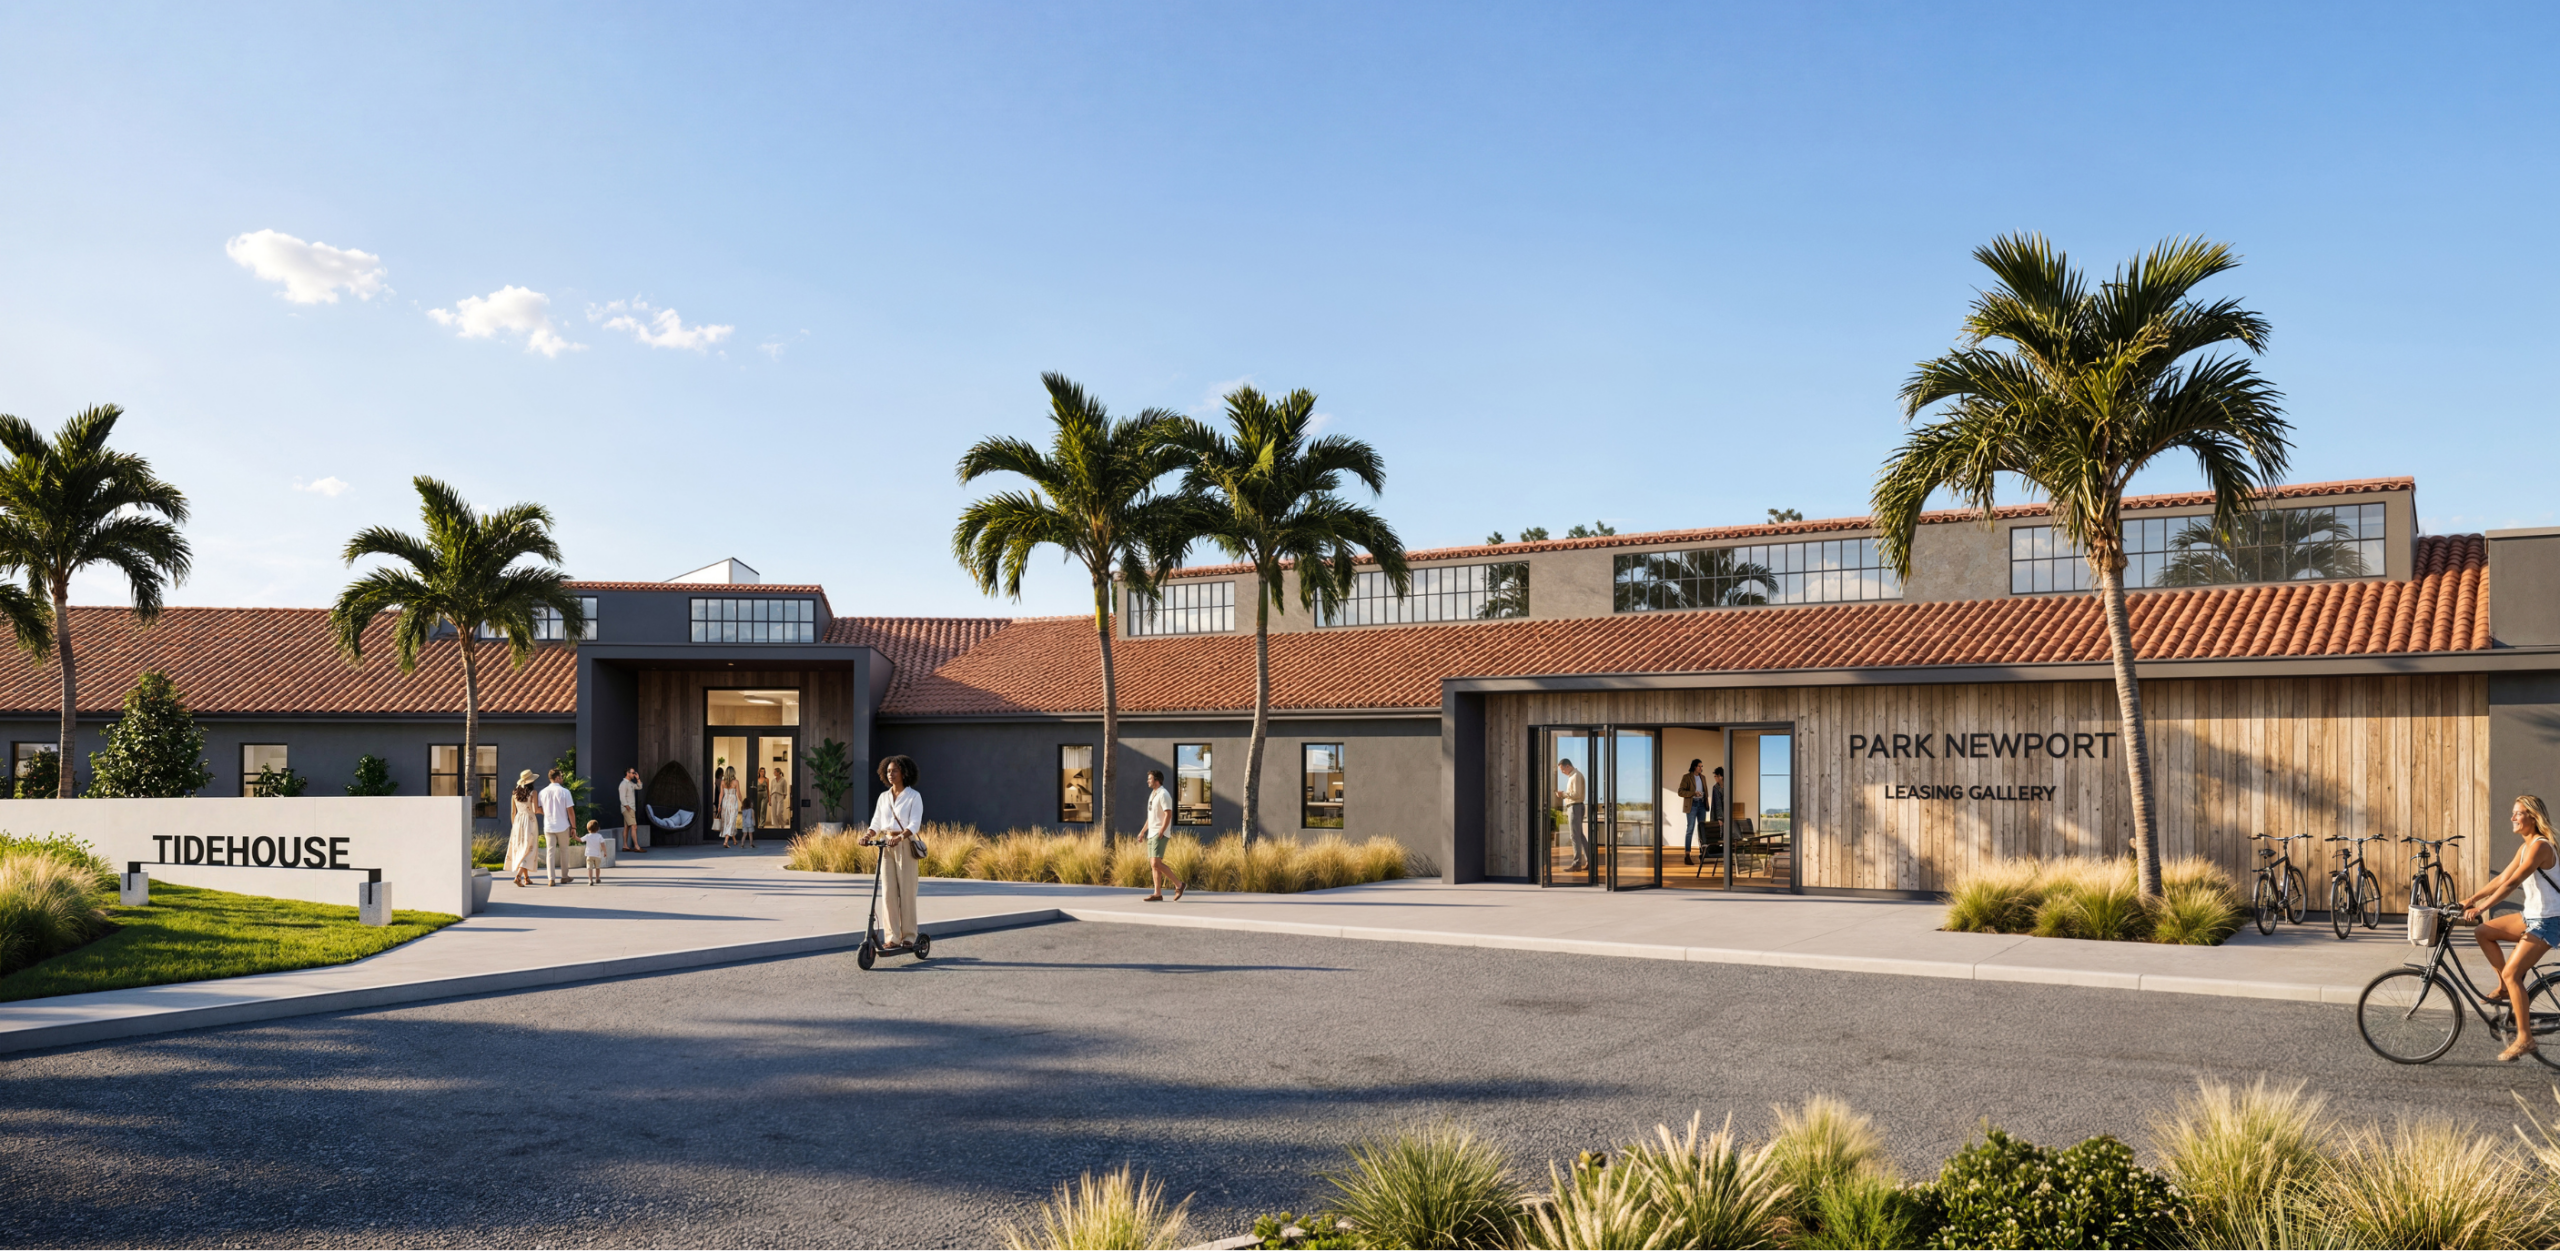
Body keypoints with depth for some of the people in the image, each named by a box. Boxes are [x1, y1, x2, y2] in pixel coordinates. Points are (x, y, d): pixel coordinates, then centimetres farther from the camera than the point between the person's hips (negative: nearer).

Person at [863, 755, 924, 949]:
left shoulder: (913, 797, -3)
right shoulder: (883, 797, 12)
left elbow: (914, 825, -13)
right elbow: (876, 823, 11)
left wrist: (899, 837, -29)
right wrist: (868, 836, -9)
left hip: (905, 845, -4)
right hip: (886, 845, 5)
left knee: (906, 891, -2)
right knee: (888, 892, 0)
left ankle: (908, 935, 6)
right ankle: (893, 937, 3)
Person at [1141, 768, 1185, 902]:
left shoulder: (1163, 794, -11)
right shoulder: (1153, 794, 18)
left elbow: (1168, 814, -19)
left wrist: (1161, 832, -23)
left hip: (1160, 834, -10)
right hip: (1151, 834, 10)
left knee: (1156, 863, -16)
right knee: (1153, 864, 4)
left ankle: (1178, 884, -6)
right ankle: (1158, 894, 4)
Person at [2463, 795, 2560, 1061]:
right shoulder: (2525, 847, 11)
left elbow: (2511, 883, -27)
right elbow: (2502, 878, 13)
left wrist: (2481, 908, -30)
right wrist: (2471, 899, 7)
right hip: (2532, 917, 9)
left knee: (2511, 973, -14)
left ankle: (2524, 1037, -8)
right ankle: (2505, 989, 12)